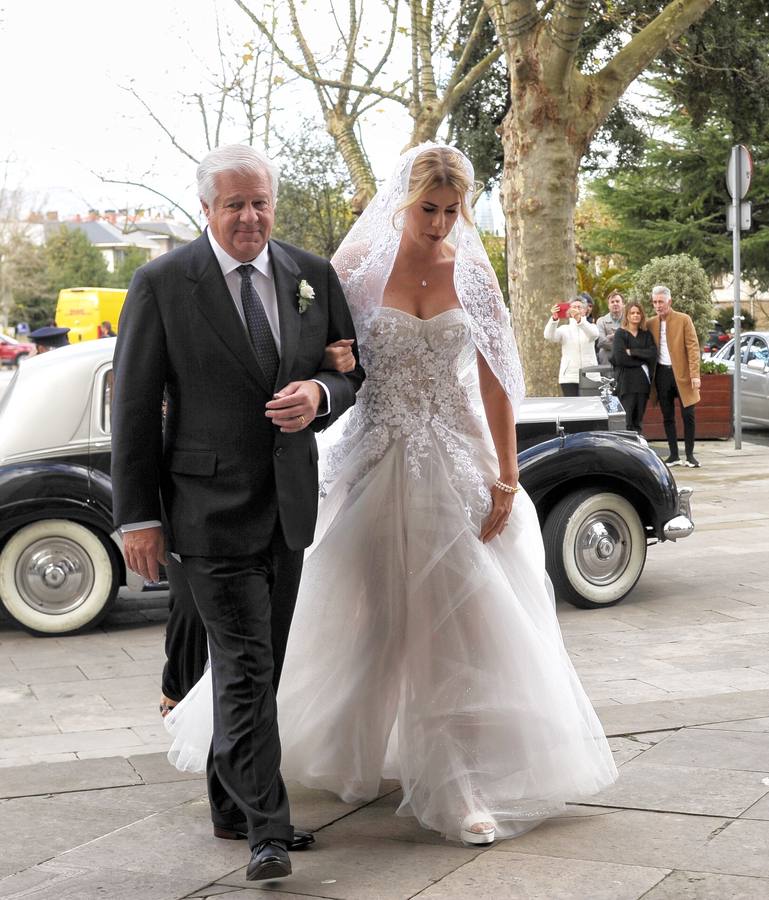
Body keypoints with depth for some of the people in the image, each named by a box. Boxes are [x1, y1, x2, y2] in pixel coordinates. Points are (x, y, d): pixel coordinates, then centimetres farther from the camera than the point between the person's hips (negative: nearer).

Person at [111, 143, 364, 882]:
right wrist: (137, 516, -9)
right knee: (245, 669, -8)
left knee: (258, 666, 15)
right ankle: (267, 830, -3)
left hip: (289, 506, 5)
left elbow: (357, 372, 13)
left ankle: (232, 805, 31)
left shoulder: (312, 275, 5)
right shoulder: (161, 284, -7)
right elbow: (134, 407, -6)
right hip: (211, 509, -5)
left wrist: (321, 396, -12)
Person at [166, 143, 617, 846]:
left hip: (458, 461, 1)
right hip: (378, 463, -1)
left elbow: (495, 383, 2)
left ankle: (465, 785, 7)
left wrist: (506, 477, -3)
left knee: (463, 621, -1)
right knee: (367, 616, 9)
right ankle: (346, 757, 31)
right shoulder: (358, 266, -3)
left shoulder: (473, 275, 2)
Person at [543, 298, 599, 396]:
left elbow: (594, 334, -16)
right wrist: (554, 319, -28)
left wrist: (579, 319, -34)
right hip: (569, 377, 0)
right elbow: (549, 336, -9)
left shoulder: (590, 326, 10)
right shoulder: (564, 329, 10)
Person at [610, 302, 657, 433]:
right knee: (626, 422, -9)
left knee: (638, 421, 5)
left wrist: (632, 352, -9)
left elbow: (653, 354, -2)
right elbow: (620, 358, -10)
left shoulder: (646, 335, 14)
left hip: (643, 381, 4)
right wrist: (641, 362, -4)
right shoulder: (620, 334, 2)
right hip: (627, 382, -4)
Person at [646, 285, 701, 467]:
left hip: (681, 373, -3)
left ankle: (689, 455, 6)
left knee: (688, 415, -3)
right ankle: (673, 455, 12)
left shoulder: (683, 320, -2)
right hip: (662, 374, 3)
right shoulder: (650, 324, 8)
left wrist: (695, 374, -14)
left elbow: (693, 347, -6)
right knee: (667, 417, 6)